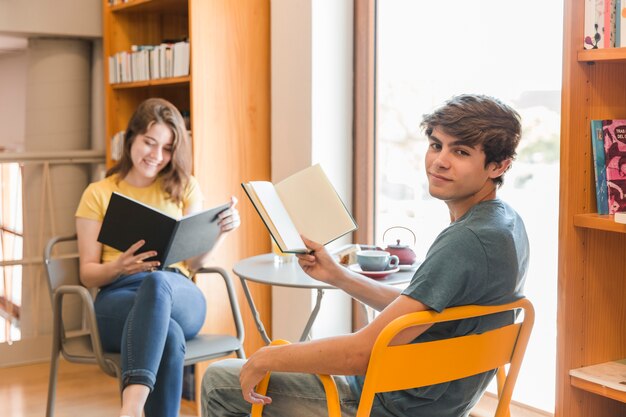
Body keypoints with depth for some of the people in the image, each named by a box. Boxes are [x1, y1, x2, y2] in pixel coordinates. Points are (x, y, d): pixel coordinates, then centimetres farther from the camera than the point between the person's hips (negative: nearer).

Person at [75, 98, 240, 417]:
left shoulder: (184, 188, 18)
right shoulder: (98, 194, 13)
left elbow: (194, 261, 8)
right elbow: (87, 274, 8)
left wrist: (220, 230, -13)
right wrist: (119, 267, -15)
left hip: (177, 292, 1)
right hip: (117, 296, -1)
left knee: (156, 282, -41)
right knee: (169, 336, -40)